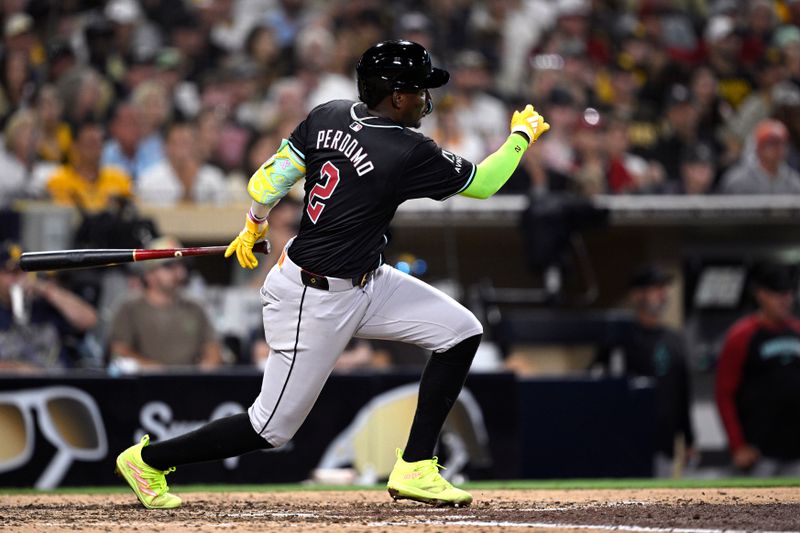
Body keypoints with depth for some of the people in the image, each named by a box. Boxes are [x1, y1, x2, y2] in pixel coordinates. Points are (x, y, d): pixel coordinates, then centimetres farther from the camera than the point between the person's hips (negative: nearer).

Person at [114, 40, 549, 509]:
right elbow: (482, 183, -11)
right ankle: (149, 460, 17)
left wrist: (254, 225, 20)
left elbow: (267, 182, 1)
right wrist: (522, 135, 6)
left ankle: (415, 470, 9)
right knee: (273, 428, 2)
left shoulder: (329, 116, -3)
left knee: (462, 332, 5)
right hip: (316, 302, -9)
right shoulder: (408, 153, -24)